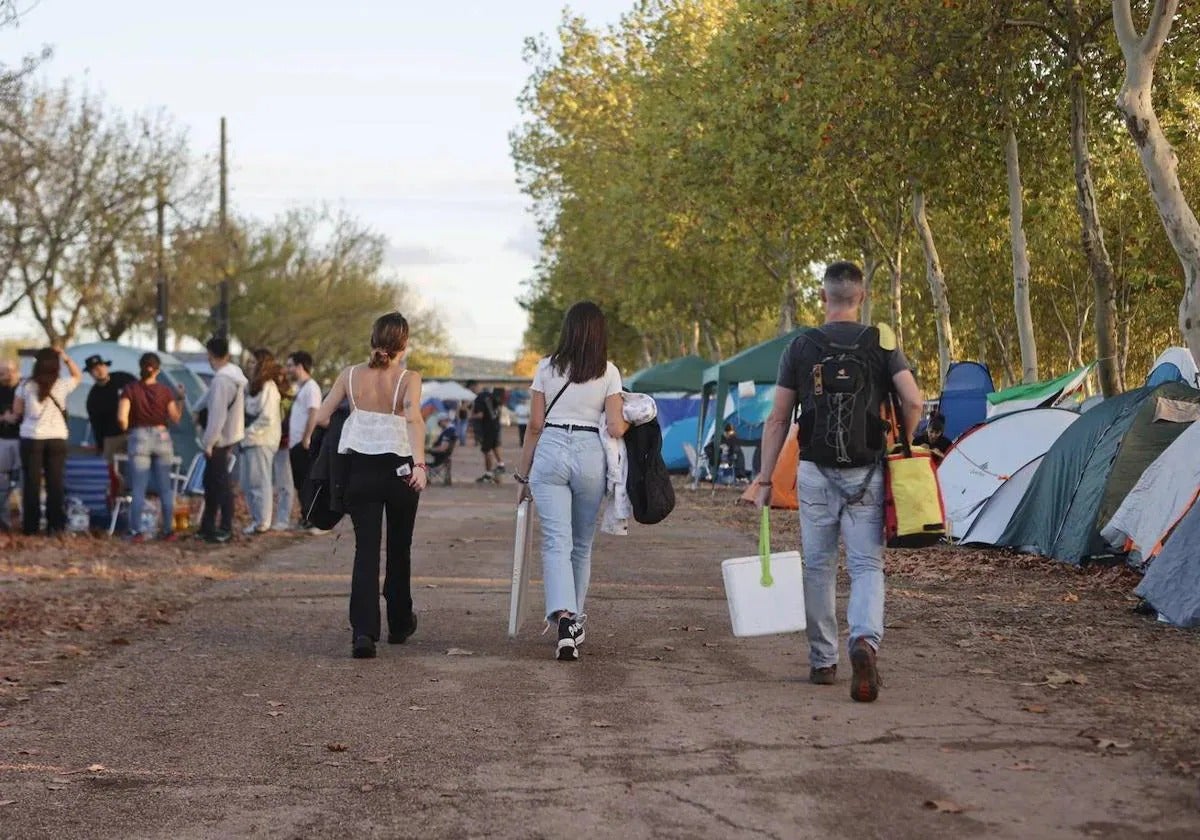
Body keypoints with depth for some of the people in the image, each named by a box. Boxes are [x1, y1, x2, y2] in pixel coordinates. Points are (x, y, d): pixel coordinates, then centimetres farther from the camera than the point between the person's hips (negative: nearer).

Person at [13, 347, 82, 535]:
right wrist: (66, 358, 7)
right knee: (55, 483, 5)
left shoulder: (26, 385, -5)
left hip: (31, 438, -1)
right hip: (57, 439, 1)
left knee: (32, 483, 5)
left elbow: (17, 411, 4)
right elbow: (77, 375, 18)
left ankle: (31, 525, 5)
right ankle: (55, 525, 3)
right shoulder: (61, 385, -3)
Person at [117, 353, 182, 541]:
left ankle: (136, 531, 0)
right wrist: (180, 400, 10)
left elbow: (122, 418, -14)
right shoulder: (165, 391, -1)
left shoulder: (130, 390, -5)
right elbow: (175, 418, -1)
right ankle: (168, 530, 12)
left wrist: (127, 429, 5)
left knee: (139, 489, 2)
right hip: (161, 436, 1)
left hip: (139, 438, -1)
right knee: (165, 488, 9)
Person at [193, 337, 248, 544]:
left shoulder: (222, 380, -23)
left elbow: (218, 414, -24)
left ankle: (225, 530, 2)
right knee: (211, 481, 17)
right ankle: (207, 526, 24)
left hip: (221, 440, -9)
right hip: (231, 436, 9)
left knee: (221, 483, -3)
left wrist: (209, 443, -18)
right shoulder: (234, 373, 6)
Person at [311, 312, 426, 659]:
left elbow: (321, 417, -1)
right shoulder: (409, 379, -9)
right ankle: (399, 624, 32)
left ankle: (364, 631, -18)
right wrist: (420, 463, -35)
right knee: (399, 548, 18)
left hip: (361, 469, 1)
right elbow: (414, 418, -27)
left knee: (366, 550, -1)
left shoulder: (351, 376, -2)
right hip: (400, 468, -1)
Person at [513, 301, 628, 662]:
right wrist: (630, 418, 20)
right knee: (582, 544, 16)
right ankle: (575, 620, 26)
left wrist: (523, 474, 12)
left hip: (550, 452, 0)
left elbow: (535, 425, 4)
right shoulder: (609, 372, 2)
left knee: (556, 542, -5)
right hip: (590, 456, 1)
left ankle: (563, 617, -25)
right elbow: (616, 429, -3)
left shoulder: (547, 367, 3)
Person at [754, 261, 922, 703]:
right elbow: (913, 401, -9)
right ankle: (865, 639, -24)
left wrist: (765, 479, 5)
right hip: (866, 472, 0)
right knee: (867, 565, 2)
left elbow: (778, 419, 1)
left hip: (815, 471, 0)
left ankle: (823, 661, 19)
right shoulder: (881, 343, 1)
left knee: (819, 566, 12)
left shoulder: (800, 348, 2)